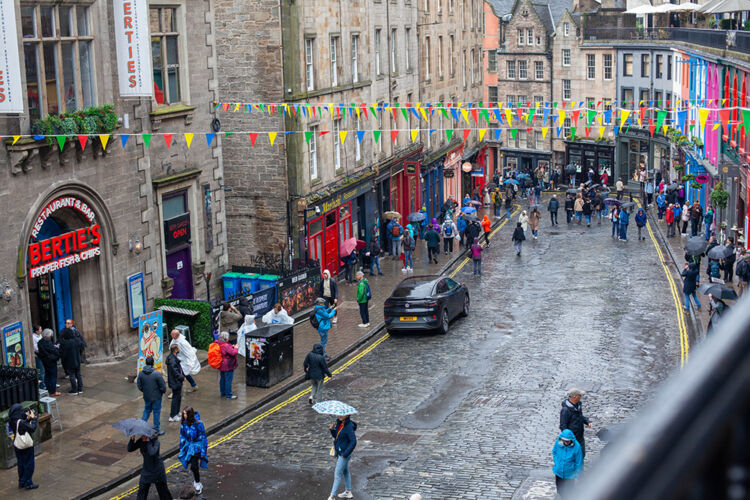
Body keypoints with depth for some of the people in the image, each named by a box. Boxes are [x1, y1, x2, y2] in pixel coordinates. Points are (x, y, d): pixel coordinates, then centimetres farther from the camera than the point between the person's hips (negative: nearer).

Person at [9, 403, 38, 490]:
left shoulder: (12, 421, -5)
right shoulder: (21, 422, -30)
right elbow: (32, 429, -23)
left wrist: (28, 419, -1)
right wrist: (33, 418, -14)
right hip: (26, 446, -8)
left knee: (21, 463, 22)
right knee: (29, 465, 7)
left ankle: (21, 482, 33)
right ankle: (28, 483, 16)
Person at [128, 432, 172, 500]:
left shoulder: (154, 440, -19)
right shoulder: (140, 441, -4)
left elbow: (152, 452, -35)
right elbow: (129, 449, -8)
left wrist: (148, 441, -30)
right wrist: (132, 439, -22)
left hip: (157, 468, -4)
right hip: (146, 468, 4)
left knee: (162, 487, 6)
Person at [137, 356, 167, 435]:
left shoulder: (141, 373, -8)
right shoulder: (157, 374, -22)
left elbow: (139, 386, 2)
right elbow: (163, 386, -16)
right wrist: (163, 391, 5)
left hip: (146, 396, 4)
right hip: (156, 397, -4)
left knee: (147, 410, 23)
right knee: (156, 412, 8)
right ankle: (156, 430, 17)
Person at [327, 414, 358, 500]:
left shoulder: (349, 426, -24)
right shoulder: (339, 423, 2)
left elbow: (353, 442, -25)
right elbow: (336, 435, 13)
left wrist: (345, 454, -22)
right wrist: (332, 429, -7)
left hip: (345, 453, -9)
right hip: (339, 452, 9)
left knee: (338, 474, -5)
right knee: (345, 471, 22)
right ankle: (348, 492, 36)